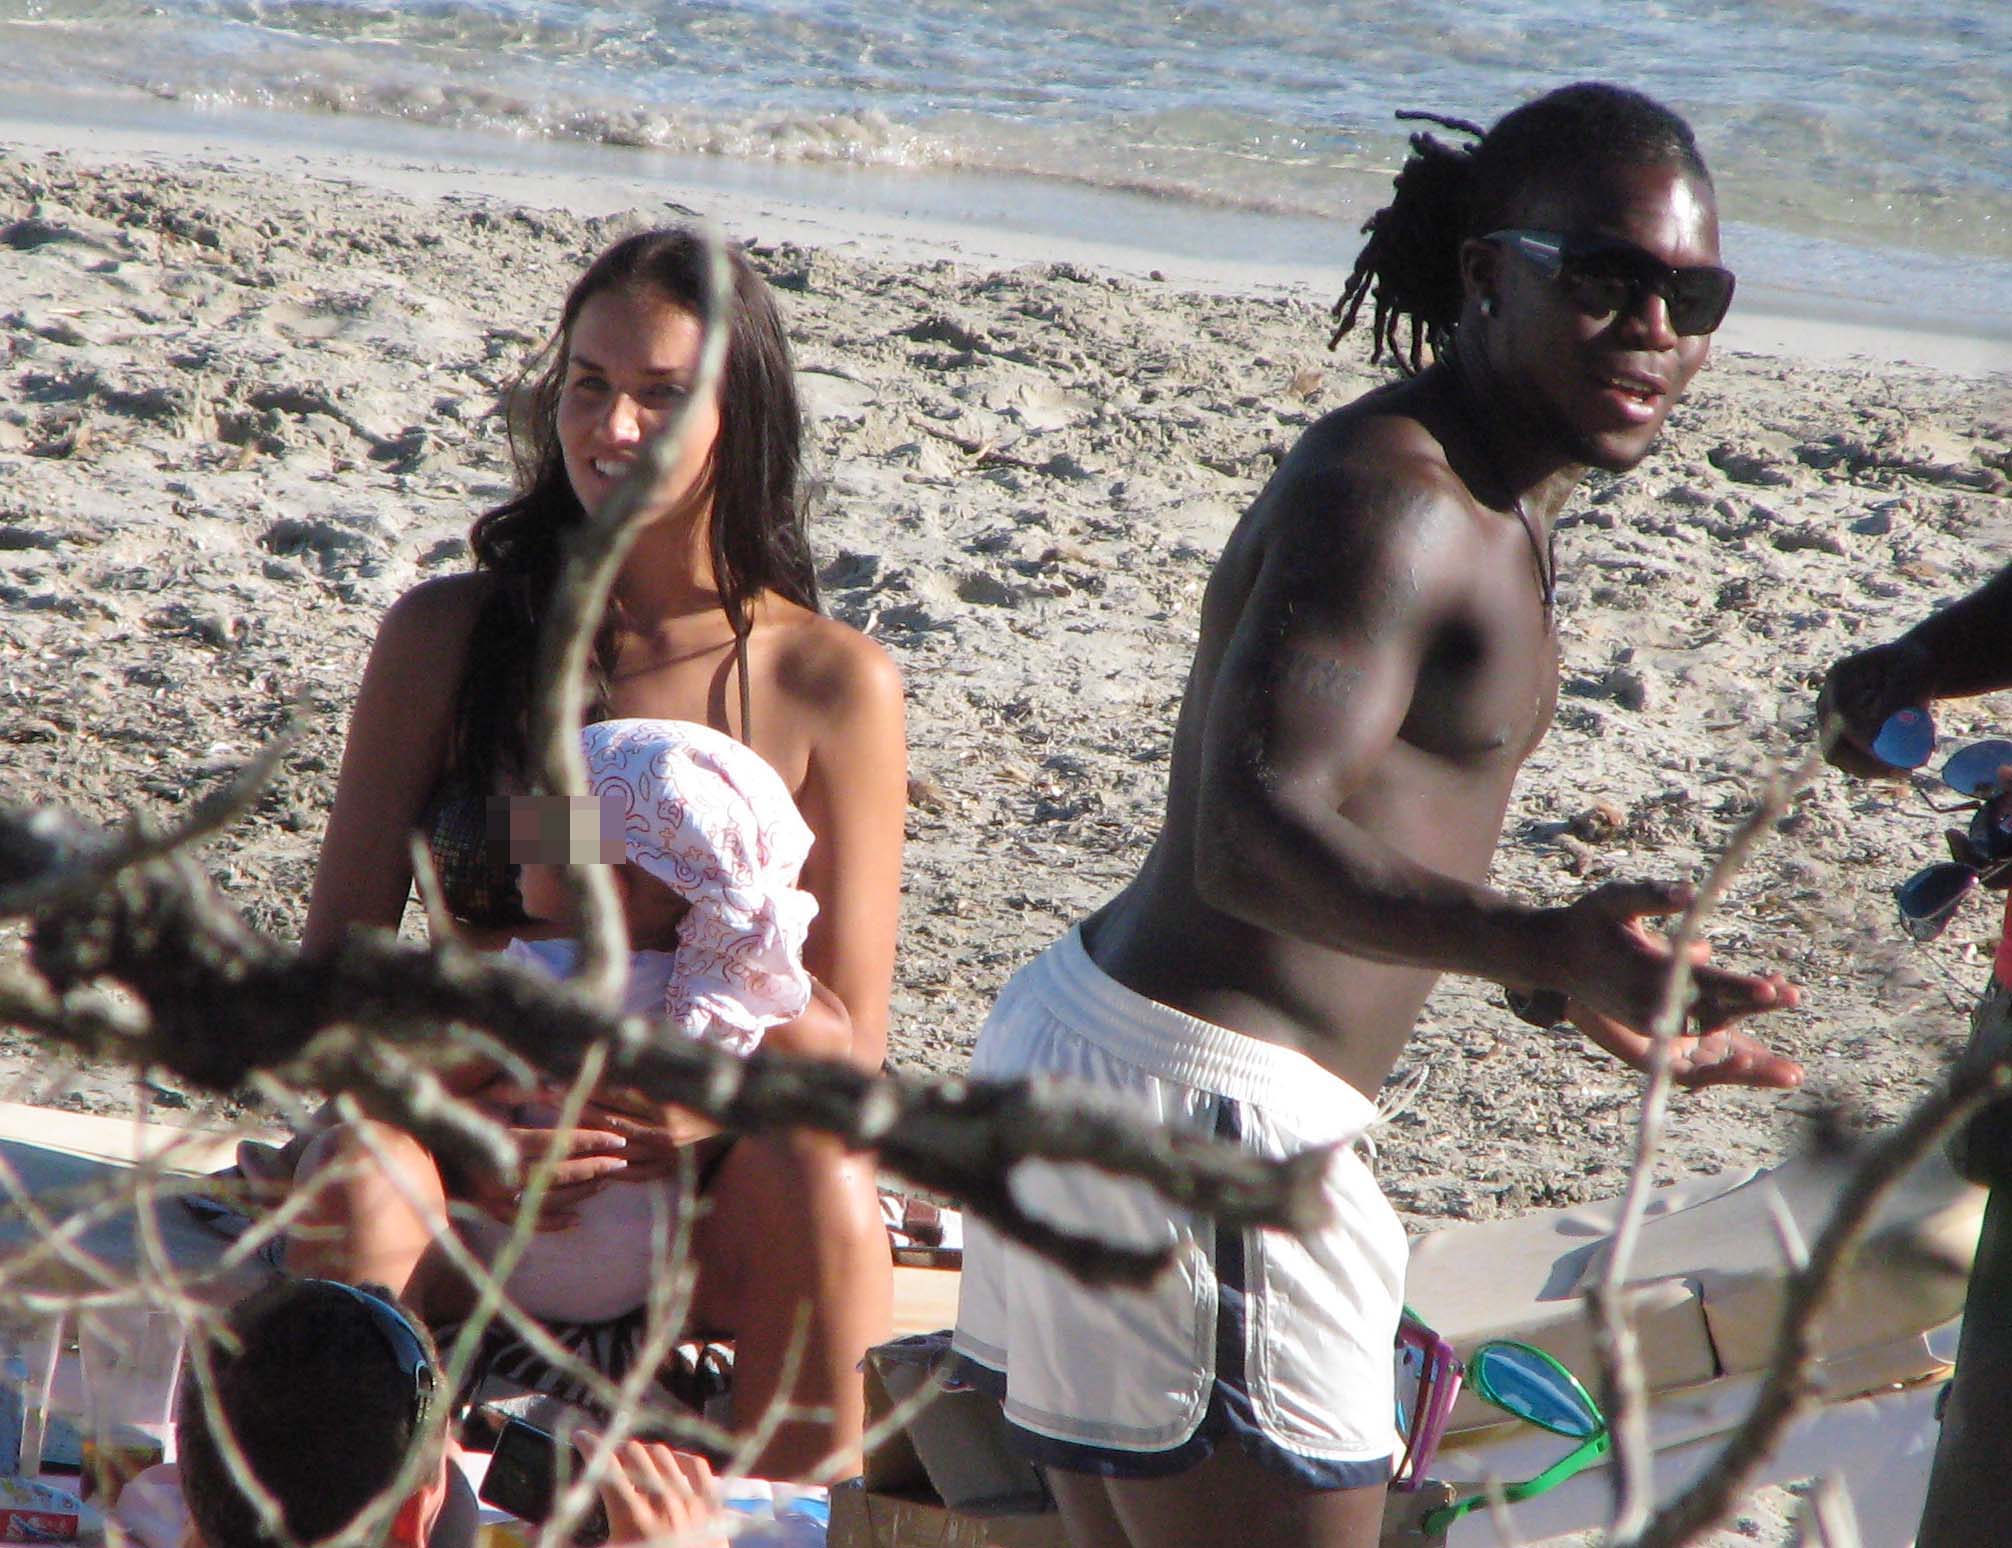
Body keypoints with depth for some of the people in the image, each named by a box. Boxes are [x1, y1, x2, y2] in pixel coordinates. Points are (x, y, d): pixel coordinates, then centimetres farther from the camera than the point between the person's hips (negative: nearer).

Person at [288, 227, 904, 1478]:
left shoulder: (834, 685, 1)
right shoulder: (448, 636, 5)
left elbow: (847, 1036, 1)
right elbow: (341, 951, 4)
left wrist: (689, 1117, -21)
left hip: (711, 1197, -1)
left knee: (823, 1195, -32)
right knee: (355, 1185, -31)